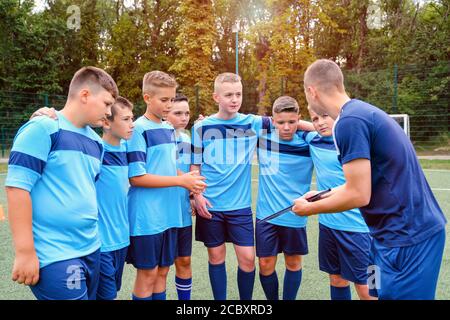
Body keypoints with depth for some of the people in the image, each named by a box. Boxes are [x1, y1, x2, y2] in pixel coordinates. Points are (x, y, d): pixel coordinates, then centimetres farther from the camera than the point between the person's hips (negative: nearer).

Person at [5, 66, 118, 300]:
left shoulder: (96, 141, 11)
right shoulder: (43, 128, -10)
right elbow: (17, 187, -14)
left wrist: (91, 237, 17)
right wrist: (25, 251, -14)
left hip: (91, 249, 7)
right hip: (55, 256, -7)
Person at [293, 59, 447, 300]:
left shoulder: (349, 121, -21)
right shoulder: (362, 110, 8)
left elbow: (359, 195, -22)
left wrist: (310, 209, -7)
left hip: (407, 237, -9)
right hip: (402, 231, 9)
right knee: (378, 293, 20)